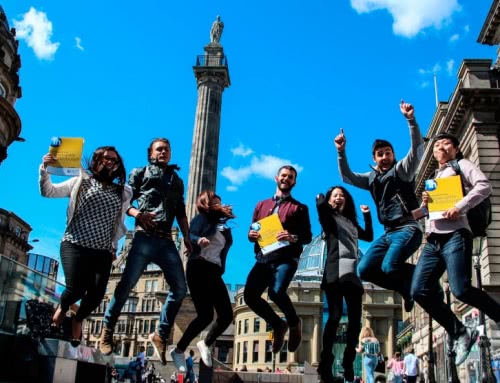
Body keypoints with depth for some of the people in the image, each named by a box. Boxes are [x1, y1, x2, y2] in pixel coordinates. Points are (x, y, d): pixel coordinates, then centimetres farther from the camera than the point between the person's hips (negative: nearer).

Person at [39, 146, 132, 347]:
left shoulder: (123, 192, 14)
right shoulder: (81, 181, 9)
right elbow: (48, 192, 5)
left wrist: (114, 245, 13)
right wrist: (44, 170, -10)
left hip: (103, 251, 3)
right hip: (75, 245, -2)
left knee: (97, 294, -10)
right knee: (76, 289, -18)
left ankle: (78, 319, 26)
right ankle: (62, 307, 23)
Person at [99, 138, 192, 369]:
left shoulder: (177, 180, 27)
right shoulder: (140, 173, 14)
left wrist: (186, 237, 8)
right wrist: (137, 213, -16)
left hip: (167, 240, 4)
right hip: (145, 236, -4)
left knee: (180, 288, -3)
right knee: (127, 283, -10)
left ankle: (161, 335, 8)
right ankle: (107, 330, 6)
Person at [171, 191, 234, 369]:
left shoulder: (223, 225, 20)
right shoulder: (202, 217, 2)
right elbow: (190, 235, -15)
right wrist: (199, 240, -34)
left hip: (214, 272, 6)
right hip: (199, 269, -6)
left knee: (227, 315, -1)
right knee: (206, 315, -14)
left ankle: (206, 344, 22)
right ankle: (178, 351, 3)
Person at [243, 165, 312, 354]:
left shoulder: (299, 208, 13)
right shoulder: (261, 205, 23)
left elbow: (308, 236, 5)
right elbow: (252, 232, 22)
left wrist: (293, 237, -16)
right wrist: (251, 235, -2)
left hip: (286, 257, -4)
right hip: (264, 257, 4)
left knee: (276, 292, -28)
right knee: (250, 295, -13)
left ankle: (294, 323, 5)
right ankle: (278, 325, 14)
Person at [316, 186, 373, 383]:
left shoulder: (351, 222, 27)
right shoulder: (329, 218, 10)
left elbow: (369, 236, 33)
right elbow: (321, 205, -11)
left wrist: (367, 215, 28)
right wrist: (321, 198, 11)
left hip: (352, 274, 6)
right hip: (335, 272, -6)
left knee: (355, 319, 0)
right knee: (335, 315, -17)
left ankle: (348, 363, 9)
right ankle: (325, 364, -17)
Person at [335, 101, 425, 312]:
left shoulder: (402, 169, 4)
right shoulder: (372, 178, 21)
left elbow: (417, 148, -10)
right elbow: (347, 177, 21)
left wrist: (411, 120, -22)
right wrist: (341, 153, 8)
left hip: (408, 229, -7)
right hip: (388, 233, 7)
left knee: (389, 268, -28)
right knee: (364, 270, -7)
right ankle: (408, 288, 6)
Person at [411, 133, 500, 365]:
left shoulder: (462, 165, 12)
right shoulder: (434, 178, 30)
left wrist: (460, 207, -20)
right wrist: (424, 203, 10)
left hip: (454, 235, -7)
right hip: (433, 241, 7)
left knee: (461, 290, -22)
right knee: (419, 291, -8)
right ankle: (460, 334, 3)